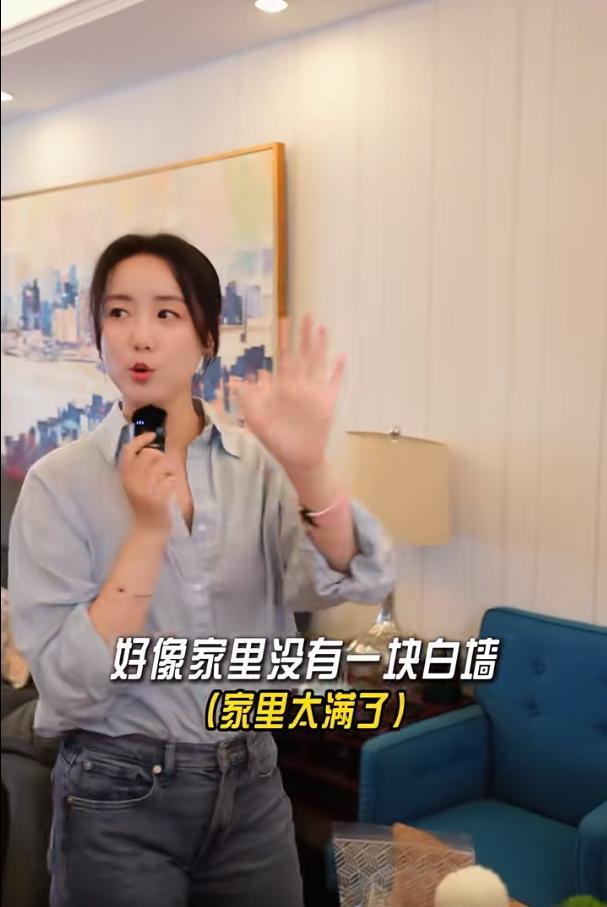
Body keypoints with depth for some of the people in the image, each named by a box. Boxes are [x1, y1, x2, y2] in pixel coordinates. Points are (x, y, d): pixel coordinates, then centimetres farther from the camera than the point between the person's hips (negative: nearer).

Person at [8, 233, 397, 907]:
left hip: (251, 787, 3)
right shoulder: (60, 482, -11)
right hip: (119, 801, -2)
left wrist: (308, 467, -35)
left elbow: (357, 582, -19)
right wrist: (149, 528, -23)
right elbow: (68, 687, -16)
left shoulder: (261, 464, -4)